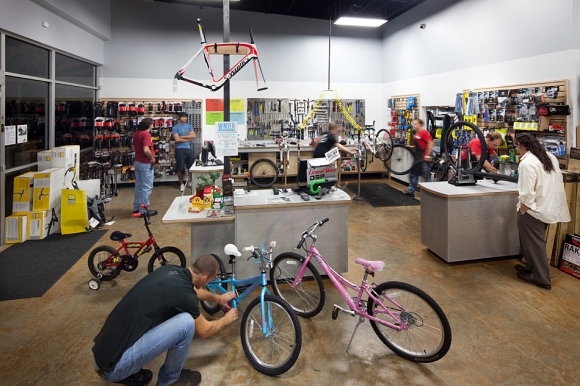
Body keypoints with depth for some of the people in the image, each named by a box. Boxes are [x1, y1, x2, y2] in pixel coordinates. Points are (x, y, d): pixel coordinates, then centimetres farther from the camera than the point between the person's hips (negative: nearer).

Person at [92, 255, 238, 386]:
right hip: (116, 364, -9)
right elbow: (204, 331, 2)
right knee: (187, 322, -17)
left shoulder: (170, 270, 5)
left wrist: (218, 298, 40)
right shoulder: (183, 294, -18)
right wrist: (227, 319, 20)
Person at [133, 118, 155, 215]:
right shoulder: (146, 134, -19)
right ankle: (143, 210, 2)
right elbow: (146, 150, -29)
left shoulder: (137, 133, 8)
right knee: (146, 187, -2)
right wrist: (152, 158, -15)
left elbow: (134, 147, 18)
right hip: (146, 164, -9)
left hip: (137, 162, 9)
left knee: (138, 186, 16)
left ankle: (136, 208, 24)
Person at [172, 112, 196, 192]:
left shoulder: (188, 126, 11)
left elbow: (193, 135, -2)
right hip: (180, 149, -5)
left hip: (189, 148, 5)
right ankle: (181, 184, 13)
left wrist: (182, 136, -9)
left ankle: (190, 182, 23)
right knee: (180, 167, 2)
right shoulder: (175, 127, -4)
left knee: (191, 166, 8)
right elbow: (177, 139, -14)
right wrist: (187, 138, -5)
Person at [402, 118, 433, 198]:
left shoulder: (424, 133, -15)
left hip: (424, 158, -10)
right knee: (414, 174, 13)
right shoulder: (416, 134, 14)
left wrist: (427, 155, -20)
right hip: (418, 157, 10)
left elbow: (430, 143, -20)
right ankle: (410, 191, 21)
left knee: (426, 175, -4)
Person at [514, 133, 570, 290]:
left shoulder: (527, 163, -22)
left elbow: (527, 192, -25)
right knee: (536, 241, 23)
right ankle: (533, 267, 37)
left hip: (533, 209, -9)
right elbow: (554, 183, 13)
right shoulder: (550, 157, 6)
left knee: (533, 243, 5)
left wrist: (522, 209, -12)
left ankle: (541, 278, 14)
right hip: (547, 207, 9)